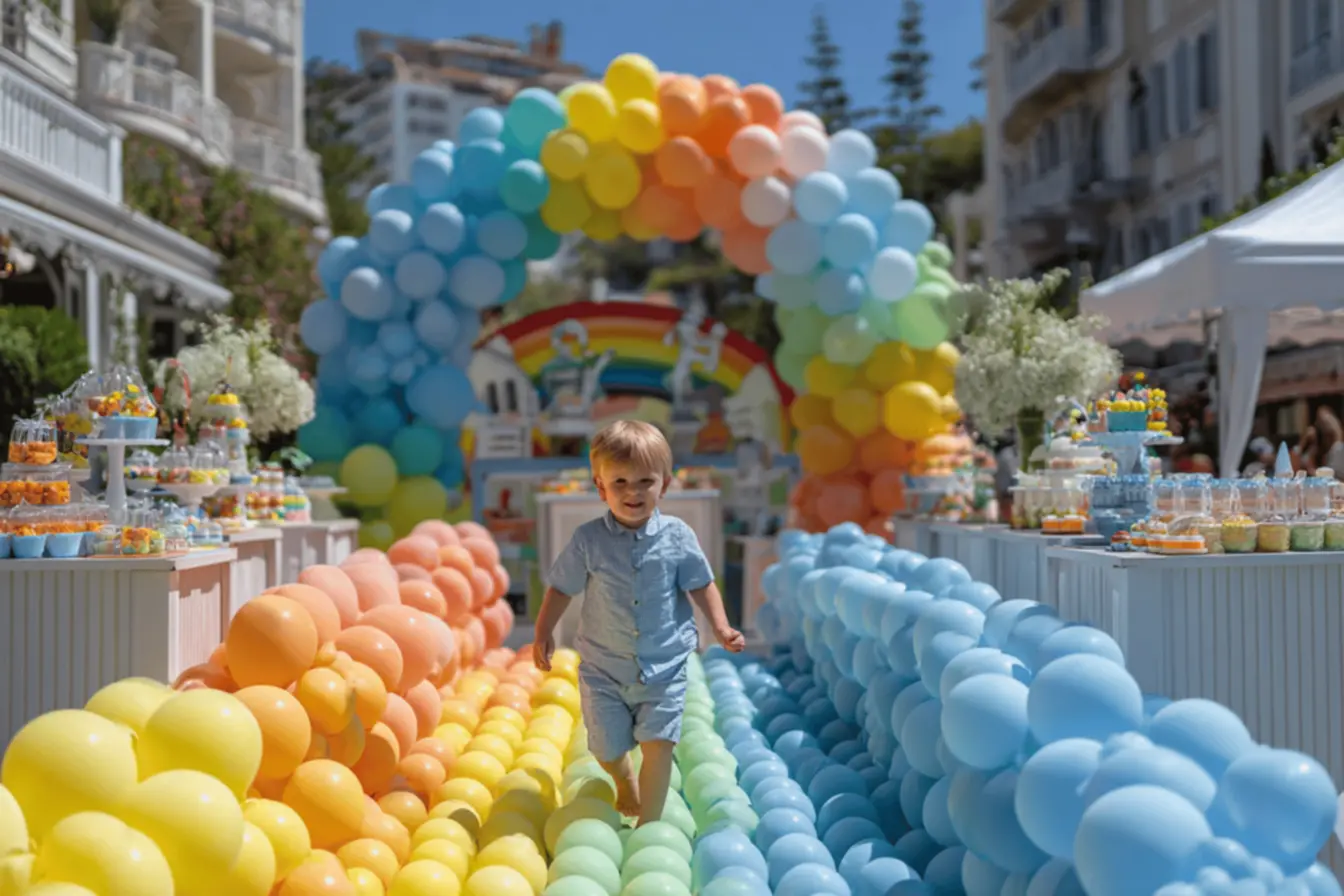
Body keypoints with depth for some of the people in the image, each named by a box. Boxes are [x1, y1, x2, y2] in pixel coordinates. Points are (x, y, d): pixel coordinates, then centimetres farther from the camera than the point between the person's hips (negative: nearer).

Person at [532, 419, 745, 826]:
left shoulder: (677, 536, -8)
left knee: (658, 743, -11)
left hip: (664, 666, -1)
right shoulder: (588, 540, -9)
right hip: (604, 667, 1)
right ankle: (626, 787, 44)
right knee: (607, 747, 9)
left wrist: (721, 627, -8)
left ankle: (649, 821, 8)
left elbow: (701, 584, 3)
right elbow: (562, 587, 3)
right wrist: (544, 633, -1)